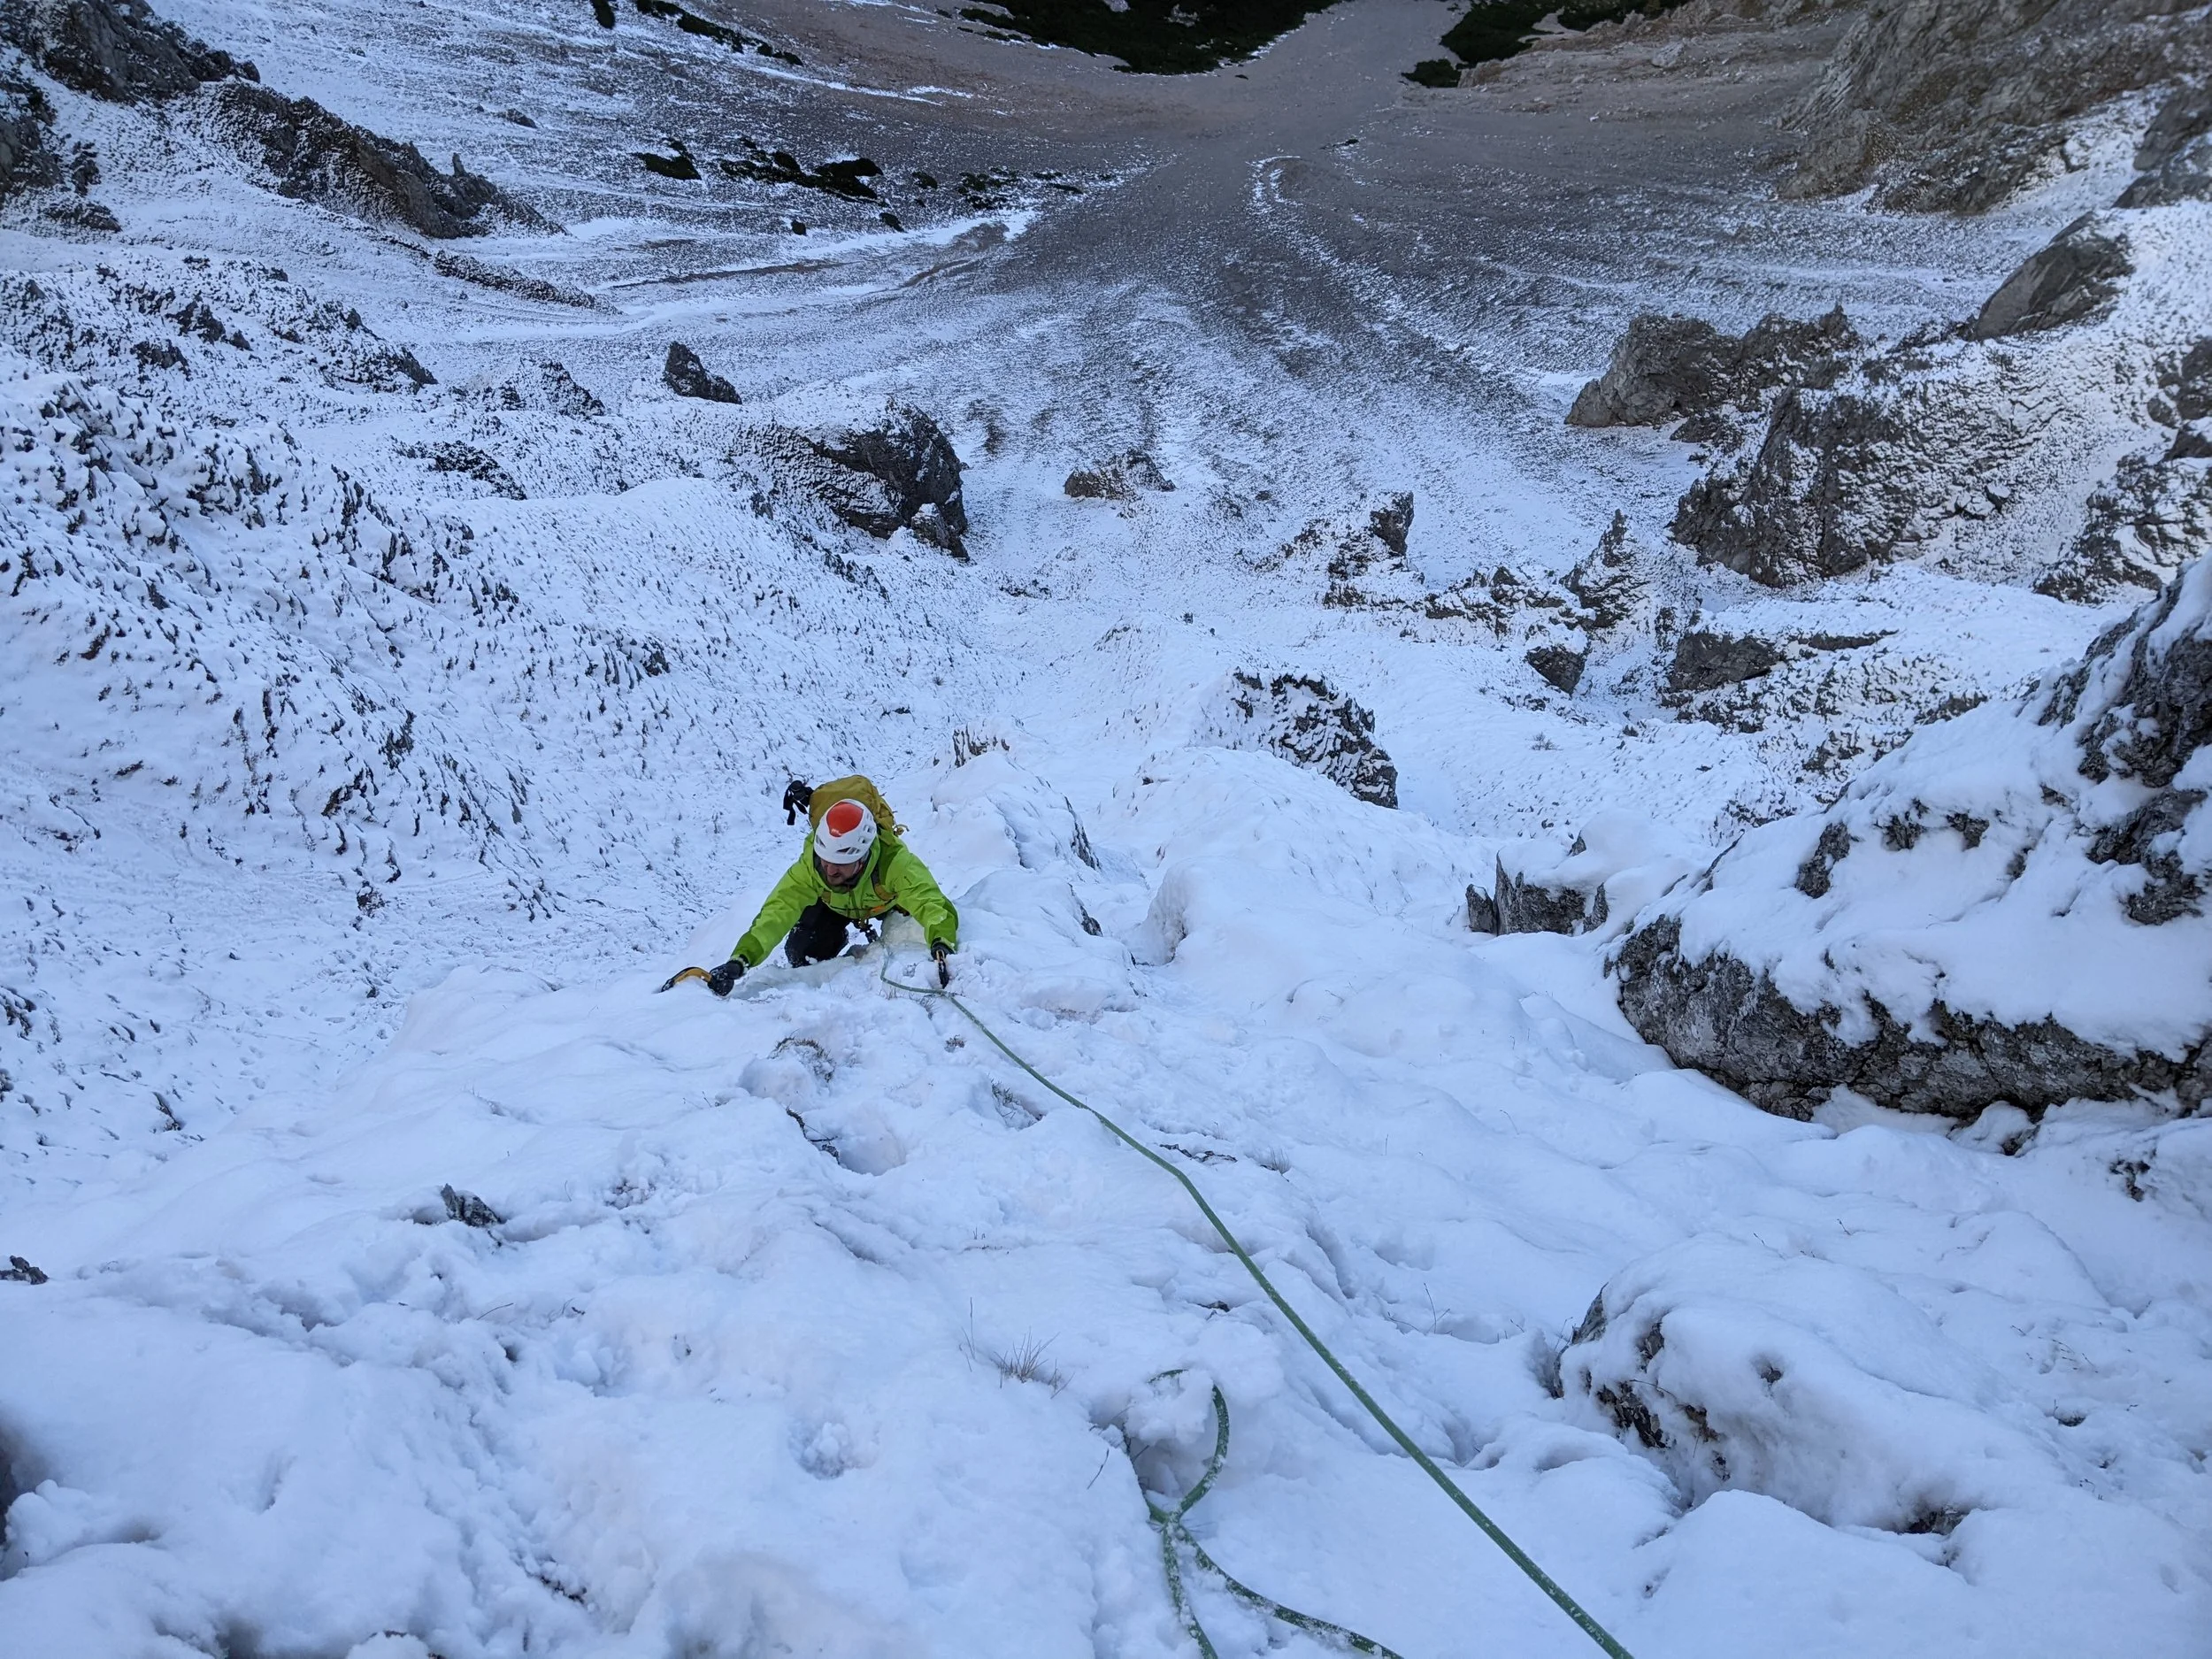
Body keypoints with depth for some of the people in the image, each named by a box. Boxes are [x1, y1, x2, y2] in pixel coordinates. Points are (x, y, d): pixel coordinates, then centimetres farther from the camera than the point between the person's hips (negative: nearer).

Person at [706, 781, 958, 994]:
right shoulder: (809, 867, -43)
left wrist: (942, 942, -81)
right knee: (802, 952, -15)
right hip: (833, 904, -1)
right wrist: (739, 959, -65)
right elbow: (777, 913, -50)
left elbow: (930, 903, -60)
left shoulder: (895, 861, -48)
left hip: (888, 899, 1)